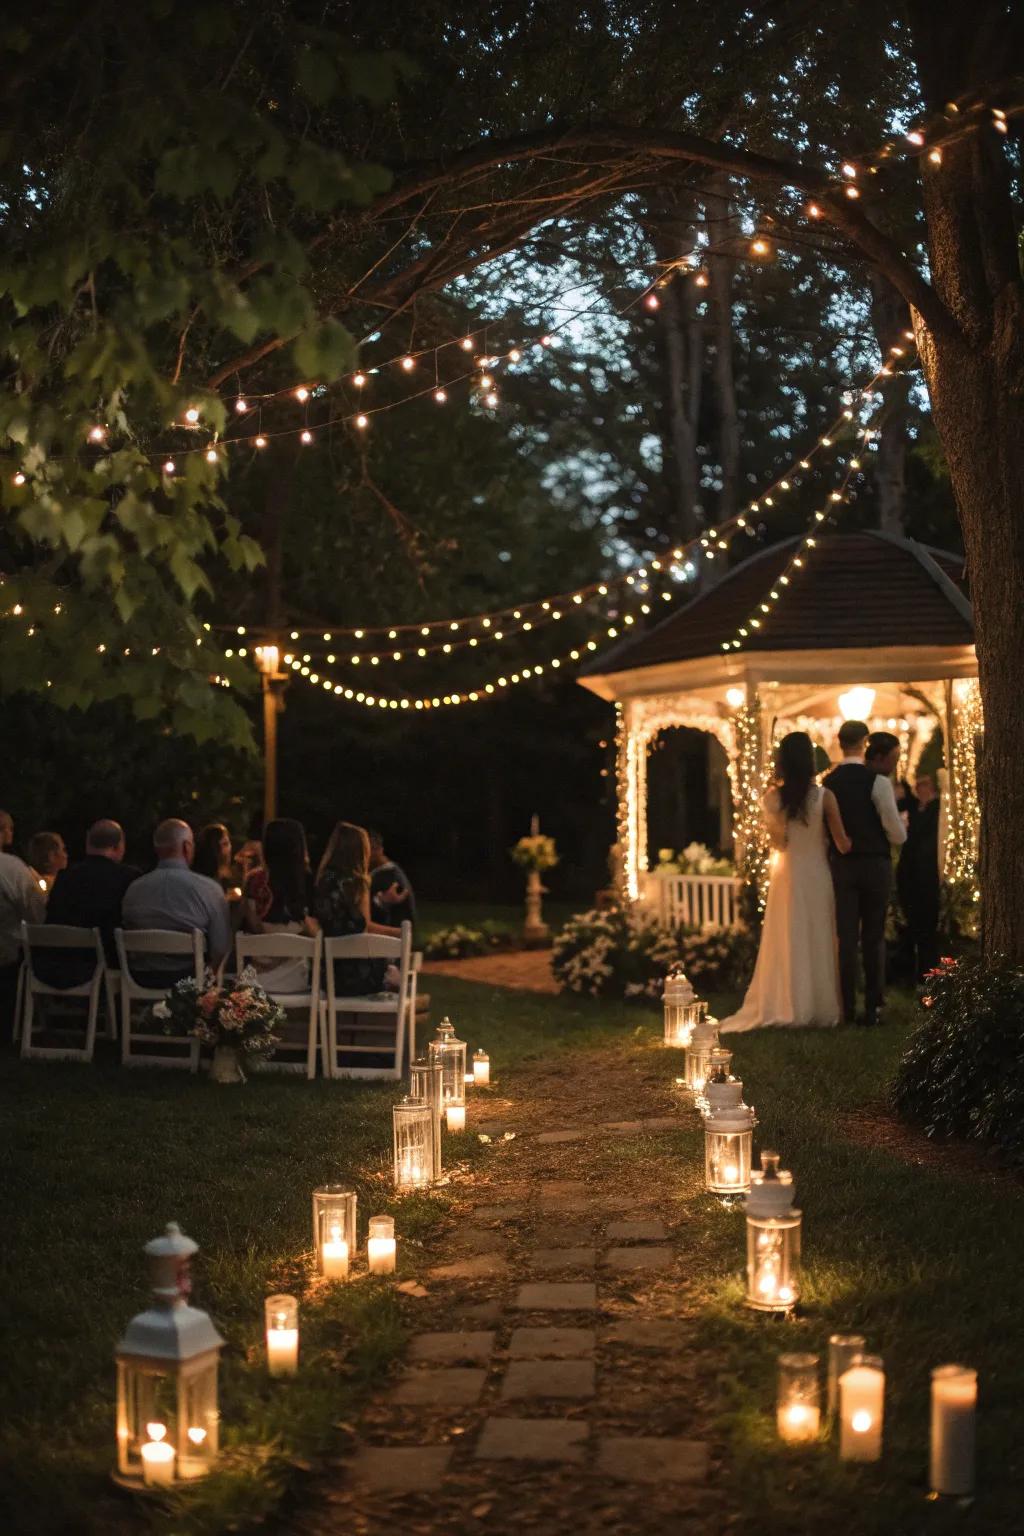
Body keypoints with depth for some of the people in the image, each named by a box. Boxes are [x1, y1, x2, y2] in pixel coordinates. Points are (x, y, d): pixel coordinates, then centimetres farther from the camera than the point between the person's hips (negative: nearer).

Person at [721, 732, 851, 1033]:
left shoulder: (772, 797, -2)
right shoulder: (823, 796, -10)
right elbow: (842, 843, -8)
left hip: (786, 875, 2)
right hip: (816, 875, -2)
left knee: (786, 943, 9)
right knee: (816, 941, 7)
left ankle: (784, 1006, 9)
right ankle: (818, 1007, 10)